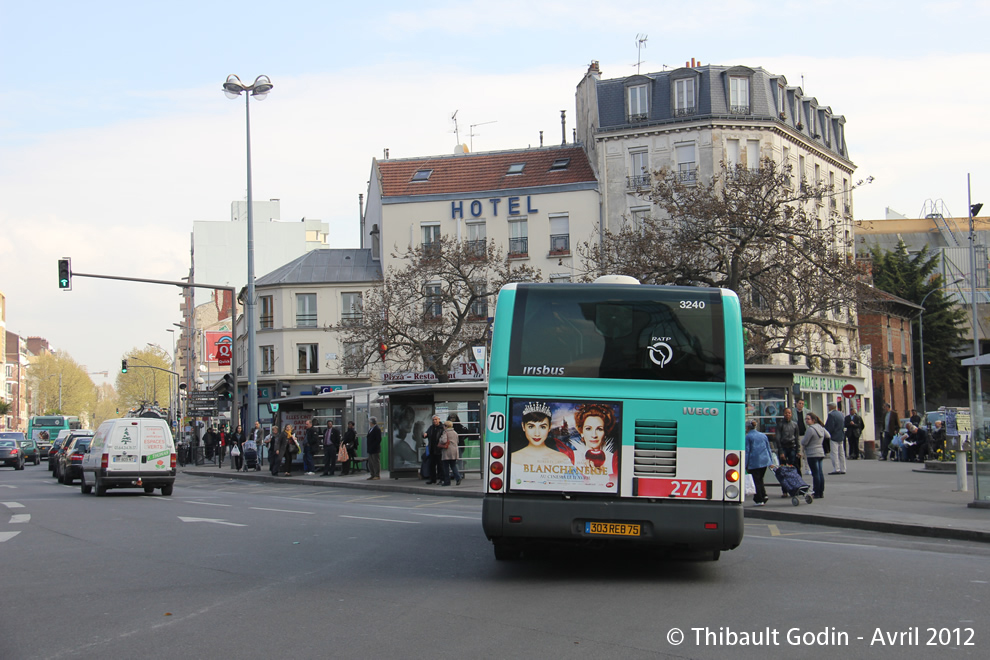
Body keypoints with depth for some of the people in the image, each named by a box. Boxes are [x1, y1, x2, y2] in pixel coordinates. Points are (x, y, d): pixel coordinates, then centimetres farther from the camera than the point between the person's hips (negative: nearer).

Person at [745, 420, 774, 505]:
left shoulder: (748, 437, -3)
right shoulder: (763, 435, 14)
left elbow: (747, 451, -6)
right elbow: (768, 449, 15)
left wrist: (746, 465, -4)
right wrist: (771, 461, 18)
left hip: (754, 462, -5)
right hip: (765, 461, 5)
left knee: (756, 480, 1)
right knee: (760, 479, 18)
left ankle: (759, 500, -1)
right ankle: (764, 495, 2)